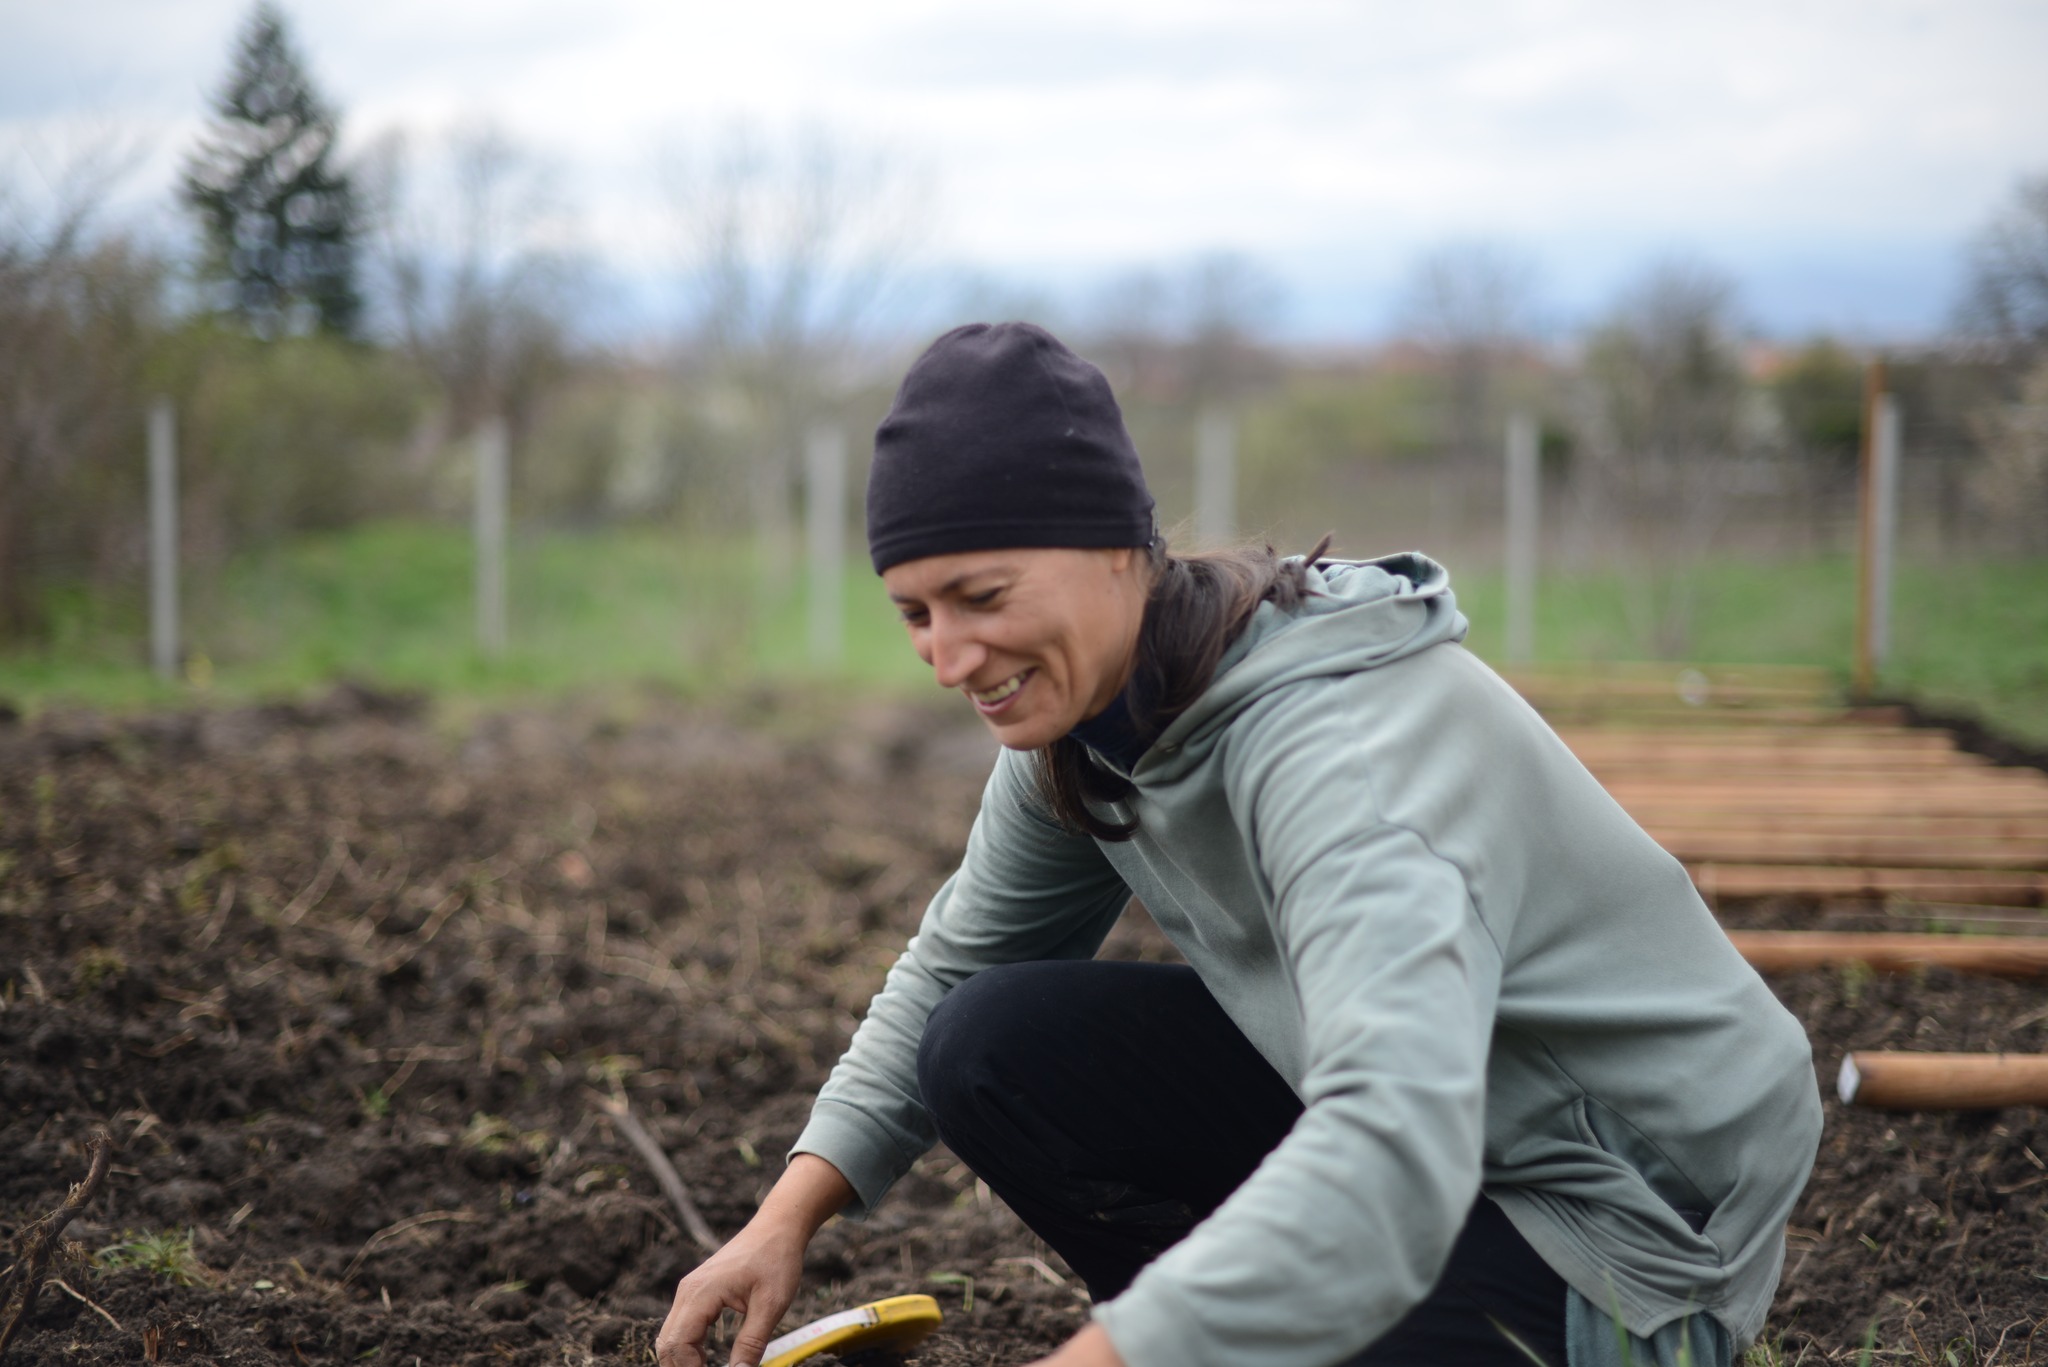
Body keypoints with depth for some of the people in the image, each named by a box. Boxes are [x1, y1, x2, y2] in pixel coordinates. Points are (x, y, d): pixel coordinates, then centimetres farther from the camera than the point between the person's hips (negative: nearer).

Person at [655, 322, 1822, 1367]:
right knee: (991, 1047, -4)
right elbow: (959, 964, 11)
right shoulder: (1089, 698, -5)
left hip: (1631, 1228, -8)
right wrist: (793, 1212, -2)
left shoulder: (1348, 750, -32)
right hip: (1412, 1114, 8)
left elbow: (1393, 1162, -46)